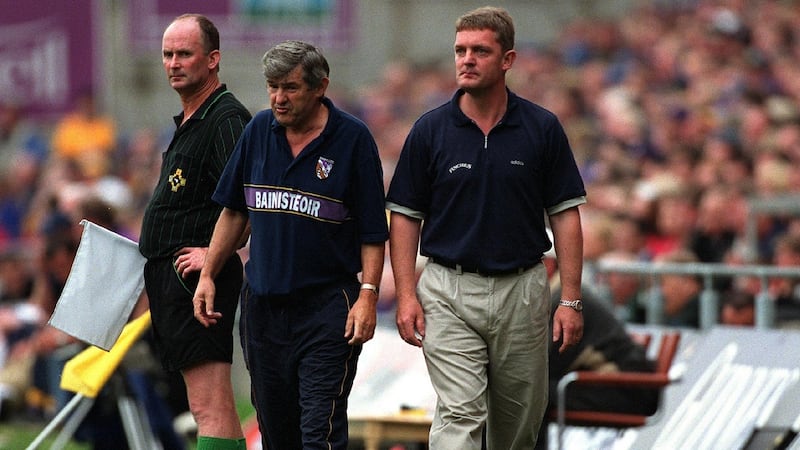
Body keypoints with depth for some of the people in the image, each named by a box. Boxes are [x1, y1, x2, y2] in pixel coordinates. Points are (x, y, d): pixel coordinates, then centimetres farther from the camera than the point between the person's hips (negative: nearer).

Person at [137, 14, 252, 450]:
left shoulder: (226, 118, -14)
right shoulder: (189, 120, 19)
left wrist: (217, 254, -23)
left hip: (198, 277, -11)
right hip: (170, 277, 11)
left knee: (210, 410, -14)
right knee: (217, 410, 13)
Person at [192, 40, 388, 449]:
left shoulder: (352, 139, -7)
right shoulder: (259, 131, 6)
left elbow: (373, 231, -6)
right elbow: (234, 211, 15)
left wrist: (368, 294, -14)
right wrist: (207, 275, 11)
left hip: (327, 306, -5)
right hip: (263, 304, 5)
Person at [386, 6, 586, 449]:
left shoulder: (542, 128, -1)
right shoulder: (430, 130, -1)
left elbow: (565, 214, 1)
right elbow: (405, 216, 2)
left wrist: (571, 300, -5)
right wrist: (406, 295, -7)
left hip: (522, 292, 2)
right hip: (449, 293, -1)